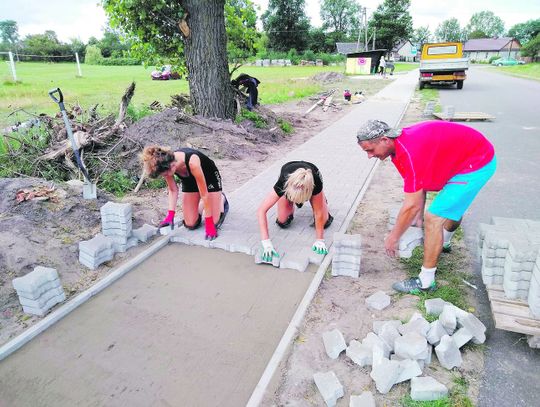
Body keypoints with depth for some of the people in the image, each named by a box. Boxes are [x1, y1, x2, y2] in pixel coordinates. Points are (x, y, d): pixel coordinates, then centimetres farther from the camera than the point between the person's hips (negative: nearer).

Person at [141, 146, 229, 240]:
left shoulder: (192, 162, -43)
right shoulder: (166, 166, -28)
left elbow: (204, 195, -35)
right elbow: (173, 190, -11)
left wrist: (209, 223, -32)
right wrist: (170, 214, -22)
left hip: (210, 177, -4)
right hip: (189, 180, 4)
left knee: (213, 223, -8)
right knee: (190, 224, -4)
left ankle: (222, 199, 19)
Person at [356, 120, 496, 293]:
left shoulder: (411, 153, -32)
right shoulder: (399, 144, -2)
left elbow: (412, 206, -28)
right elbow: (418, 187, 6)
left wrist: (393, 238, -16)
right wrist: (418, 219, 9)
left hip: (477, 164, -10)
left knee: (434, 218, -12)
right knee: (454, 205, 31)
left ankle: (425, 281, -1)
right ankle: (444, 242, 59)